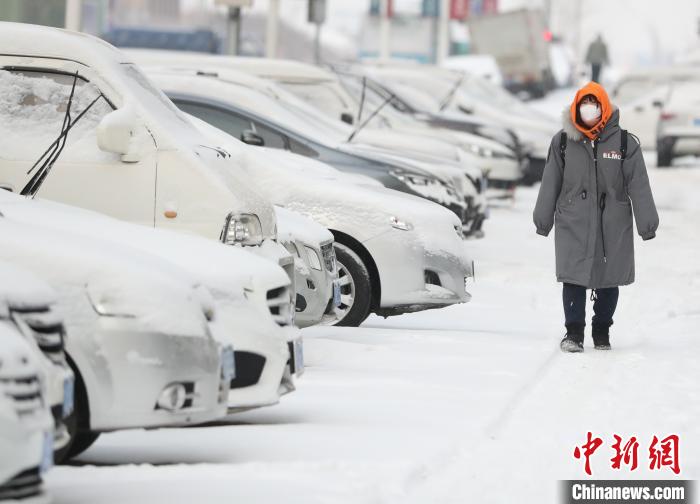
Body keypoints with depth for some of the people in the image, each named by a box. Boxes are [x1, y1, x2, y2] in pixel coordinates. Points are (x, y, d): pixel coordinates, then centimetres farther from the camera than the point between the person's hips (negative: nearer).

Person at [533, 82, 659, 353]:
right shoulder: (562, 142, 4)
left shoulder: (625, 143, 0)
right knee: (574, 277, -8)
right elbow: (550, 183, 10)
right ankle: (574, 333, -1)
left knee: (609, 280, 7)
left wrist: (647, 222, -1)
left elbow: (639, 186, 1)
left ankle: (602, 332, 21)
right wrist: (543, 219, 12)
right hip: (573, 222, 0)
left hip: (613, 225, 0)